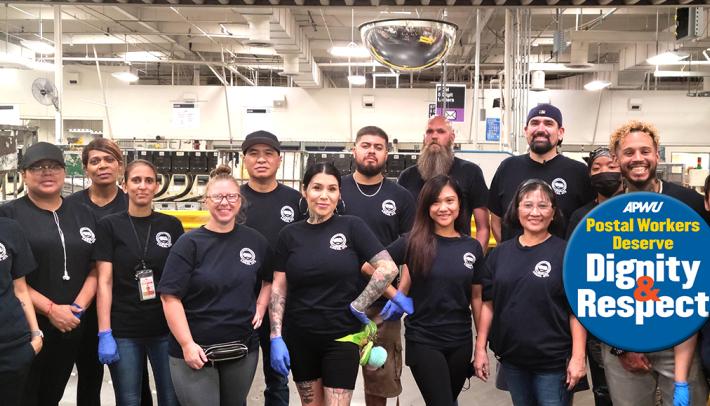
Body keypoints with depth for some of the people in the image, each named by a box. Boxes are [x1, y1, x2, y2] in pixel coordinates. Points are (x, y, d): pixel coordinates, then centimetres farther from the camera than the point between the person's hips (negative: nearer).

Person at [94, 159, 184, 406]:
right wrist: (104, 333, -10)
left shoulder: (172, 225, 4)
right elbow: (104, 282, -4)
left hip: (166, 329, 1)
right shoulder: (110, 226, -1)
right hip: (124, 332, -1)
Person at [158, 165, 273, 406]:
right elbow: (170, 297, -11)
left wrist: (260, 307, 3)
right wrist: (187, 344, -16)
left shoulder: (255, 241, 3)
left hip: (243, 350, 4)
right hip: (195, 352, -4)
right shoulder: (190, 243, -8)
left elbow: (270, 279, 19)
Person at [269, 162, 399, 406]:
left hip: (342, 337, -2)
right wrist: (276, 337, -4)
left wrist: (357, 306, -11)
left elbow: (388, 268, -12)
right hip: (300, 338, 3)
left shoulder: (352, 226, -6)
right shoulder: (290, 234, 1)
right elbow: (278, 288, 2)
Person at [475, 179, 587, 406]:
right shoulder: (500, 253, 4)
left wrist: (578, 357, -12)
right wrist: (480, 348, 4)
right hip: (511, 358, 4)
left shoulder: (567, 253, -7)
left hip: (553, 361, -4)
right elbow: (488, 303, 7)